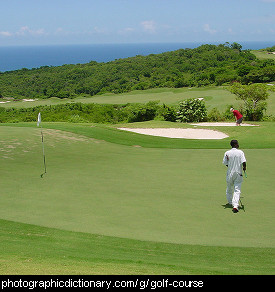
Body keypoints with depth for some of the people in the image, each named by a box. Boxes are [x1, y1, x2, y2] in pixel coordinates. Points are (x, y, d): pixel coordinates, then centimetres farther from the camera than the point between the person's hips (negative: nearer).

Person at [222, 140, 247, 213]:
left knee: (229, 189, 21)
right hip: (238, 173, -2)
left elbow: (225, 163, -1)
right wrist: (244, 167, 5)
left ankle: (230, 202, 38)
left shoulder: (227, 153, -4)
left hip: (230, 173, 2)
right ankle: (235, 205, -18)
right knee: (237, 190, -3)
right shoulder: (240, 152, -8)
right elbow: (244, 162, -15)